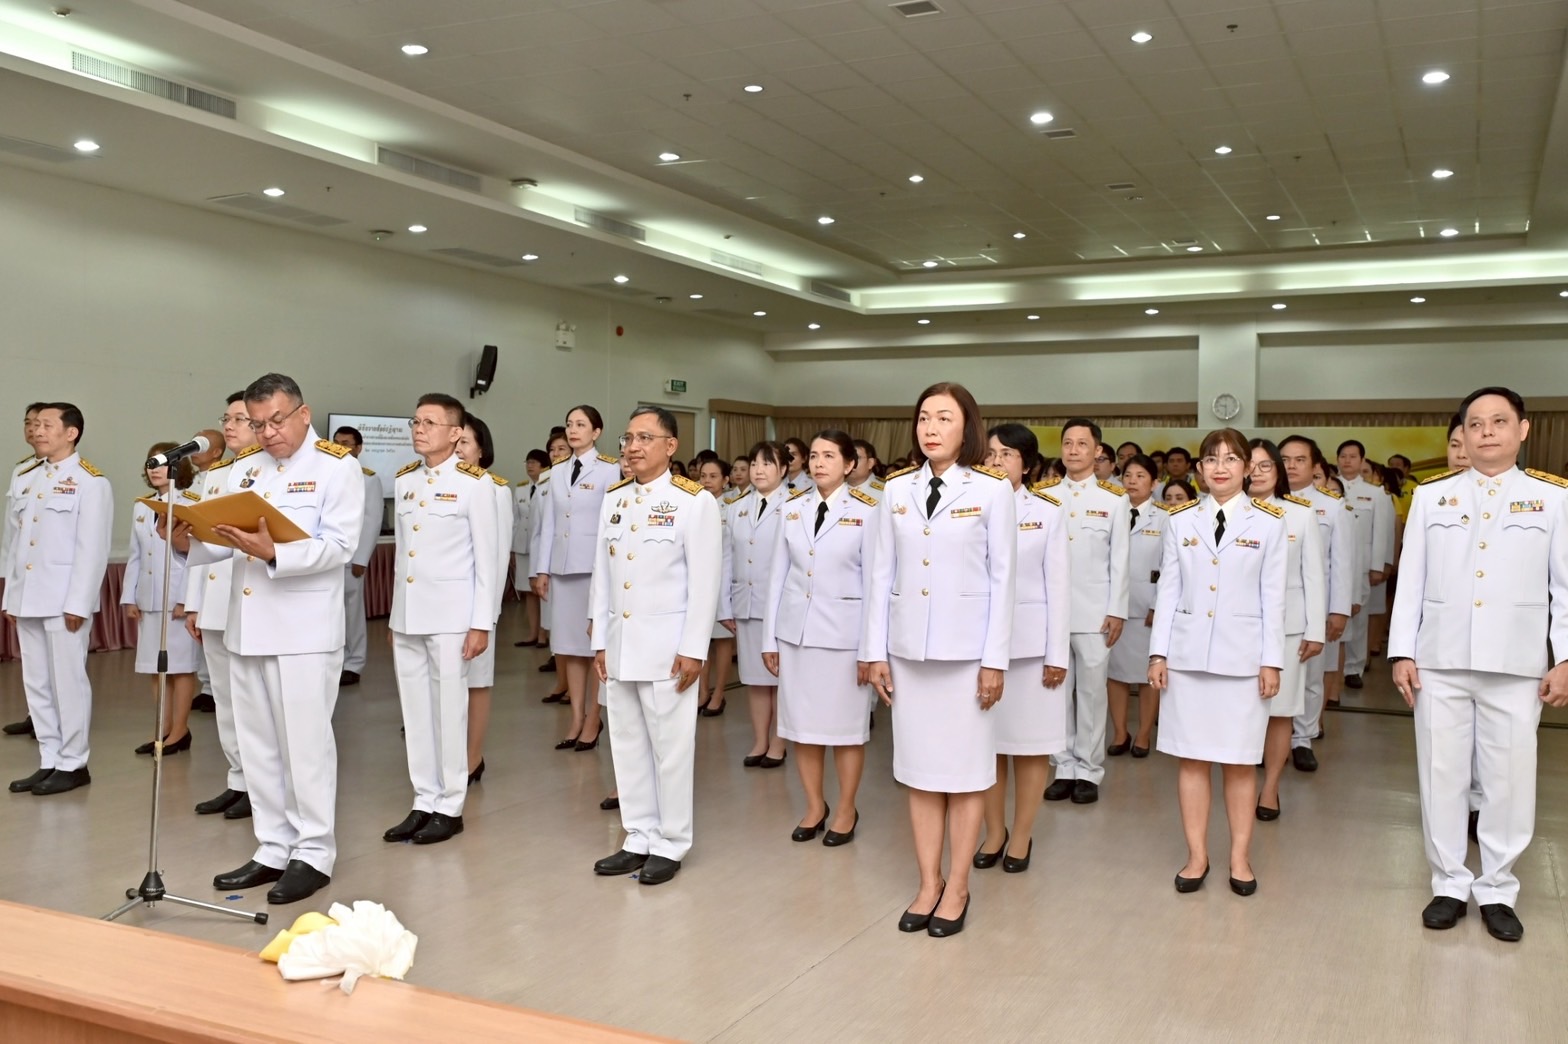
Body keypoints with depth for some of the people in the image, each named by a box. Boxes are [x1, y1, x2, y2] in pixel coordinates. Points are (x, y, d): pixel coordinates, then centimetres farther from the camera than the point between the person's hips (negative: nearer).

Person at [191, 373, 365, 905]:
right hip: (247, 627, 7)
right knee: (257, 745, 12)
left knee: (305, 742, -1)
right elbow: (222, 542, 9)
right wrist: (186, 539, -11)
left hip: (304, 630, -6)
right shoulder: (244, 471, 15)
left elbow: (339, 545, -15)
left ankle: (314, 853, 10)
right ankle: (273, 850, 22)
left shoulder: (338, 467, -4)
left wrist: (273, 552, -27)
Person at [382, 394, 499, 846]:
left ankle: (450, 807, 13)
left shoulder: (475, 484, -7)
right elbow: (401, 551, 14)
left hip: (451, 614, -6)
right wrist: (394, 614, 13)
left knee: (448, 712, 1)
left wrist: (481, 623, -11)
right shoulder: (403, 481, 10)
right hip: (407, 614, 6)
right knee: (415, 713, 9)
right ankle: (424, 802, 20)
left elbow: (488, 558, -8)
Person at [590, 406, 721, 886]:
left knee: (670, 747, 3)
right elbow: (602, 573, 11)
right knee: (627, 745, 12)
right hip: (619, 643, 6)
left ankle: (671, 844, 16)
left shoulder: (694, 501, -8)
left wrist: (693, 648, -13)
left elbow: (704, 580, -10)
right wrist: (600, 640, 9)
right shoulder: (613, 500, 10)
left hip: (666, 645, -6)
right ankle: (639, 838, 24)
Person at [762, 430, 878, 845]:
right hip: (796, 629, 4)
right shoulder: (791, 509, 5)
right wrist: (769, 637, 5)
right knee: (802, 723, 10)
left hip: (843, 631, -4)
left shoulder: (867, 512, -5)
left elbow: (874, 583, -5)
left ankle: (846, 811, 22)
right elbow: (778, 575, 7)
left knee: (845, 725, 6)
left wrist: (869, 649, -7)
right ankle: (815, 807, 25)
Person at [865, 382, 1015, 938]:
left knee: (966, 767, 5)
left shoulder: (992, 490, -4)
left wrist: (995, 659, -7)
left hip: (966, 648, -3)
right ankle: (928, 883, 20)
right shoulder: (896, 490, 5)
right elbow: (882, 575, 6)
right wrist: (877, 652, 3)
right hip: (908, 648, 3)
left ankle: (957, 887, 18)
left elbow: (1002, 579, -4)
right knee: (918, 768, 9)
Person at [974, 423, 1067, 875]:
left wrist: (1057, 652, -5)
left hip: (1030, 639, -1)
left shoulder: (1049, 512, 1)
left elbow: (1057, 584, -1)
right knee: (986, 738, 8)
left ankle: (1022, 835, 18)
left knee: (1030, 739, 5)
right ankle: (994, 831, 22)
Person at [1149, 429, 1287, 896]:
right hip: (1187, 653, 2)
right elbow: (1168, 590, 6)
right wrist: (1158, 652, 2)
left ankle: (1240, 858, 17)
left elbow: (1273, 596, 1)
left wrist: (1272, 660, -3)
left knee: (1240, 761, 5)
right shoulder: (1181, 521, 6)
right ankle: (1197, 856, 15)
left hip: (1242, 656, -1)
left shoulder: (1268, 523, 2)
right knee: (1191, 757, 5)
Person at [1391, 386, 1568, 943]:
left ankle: (1497, 889, 20)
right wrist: (1402, 652, 1)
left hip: (1516, 664, -1)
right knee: (1441, 775, 7)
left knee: (1509, 779, 5)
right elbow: (1412, 578, 5)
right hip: (1440, 660, 1)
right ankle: (1450, 884, 21)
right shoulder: (1431, 494, 5)